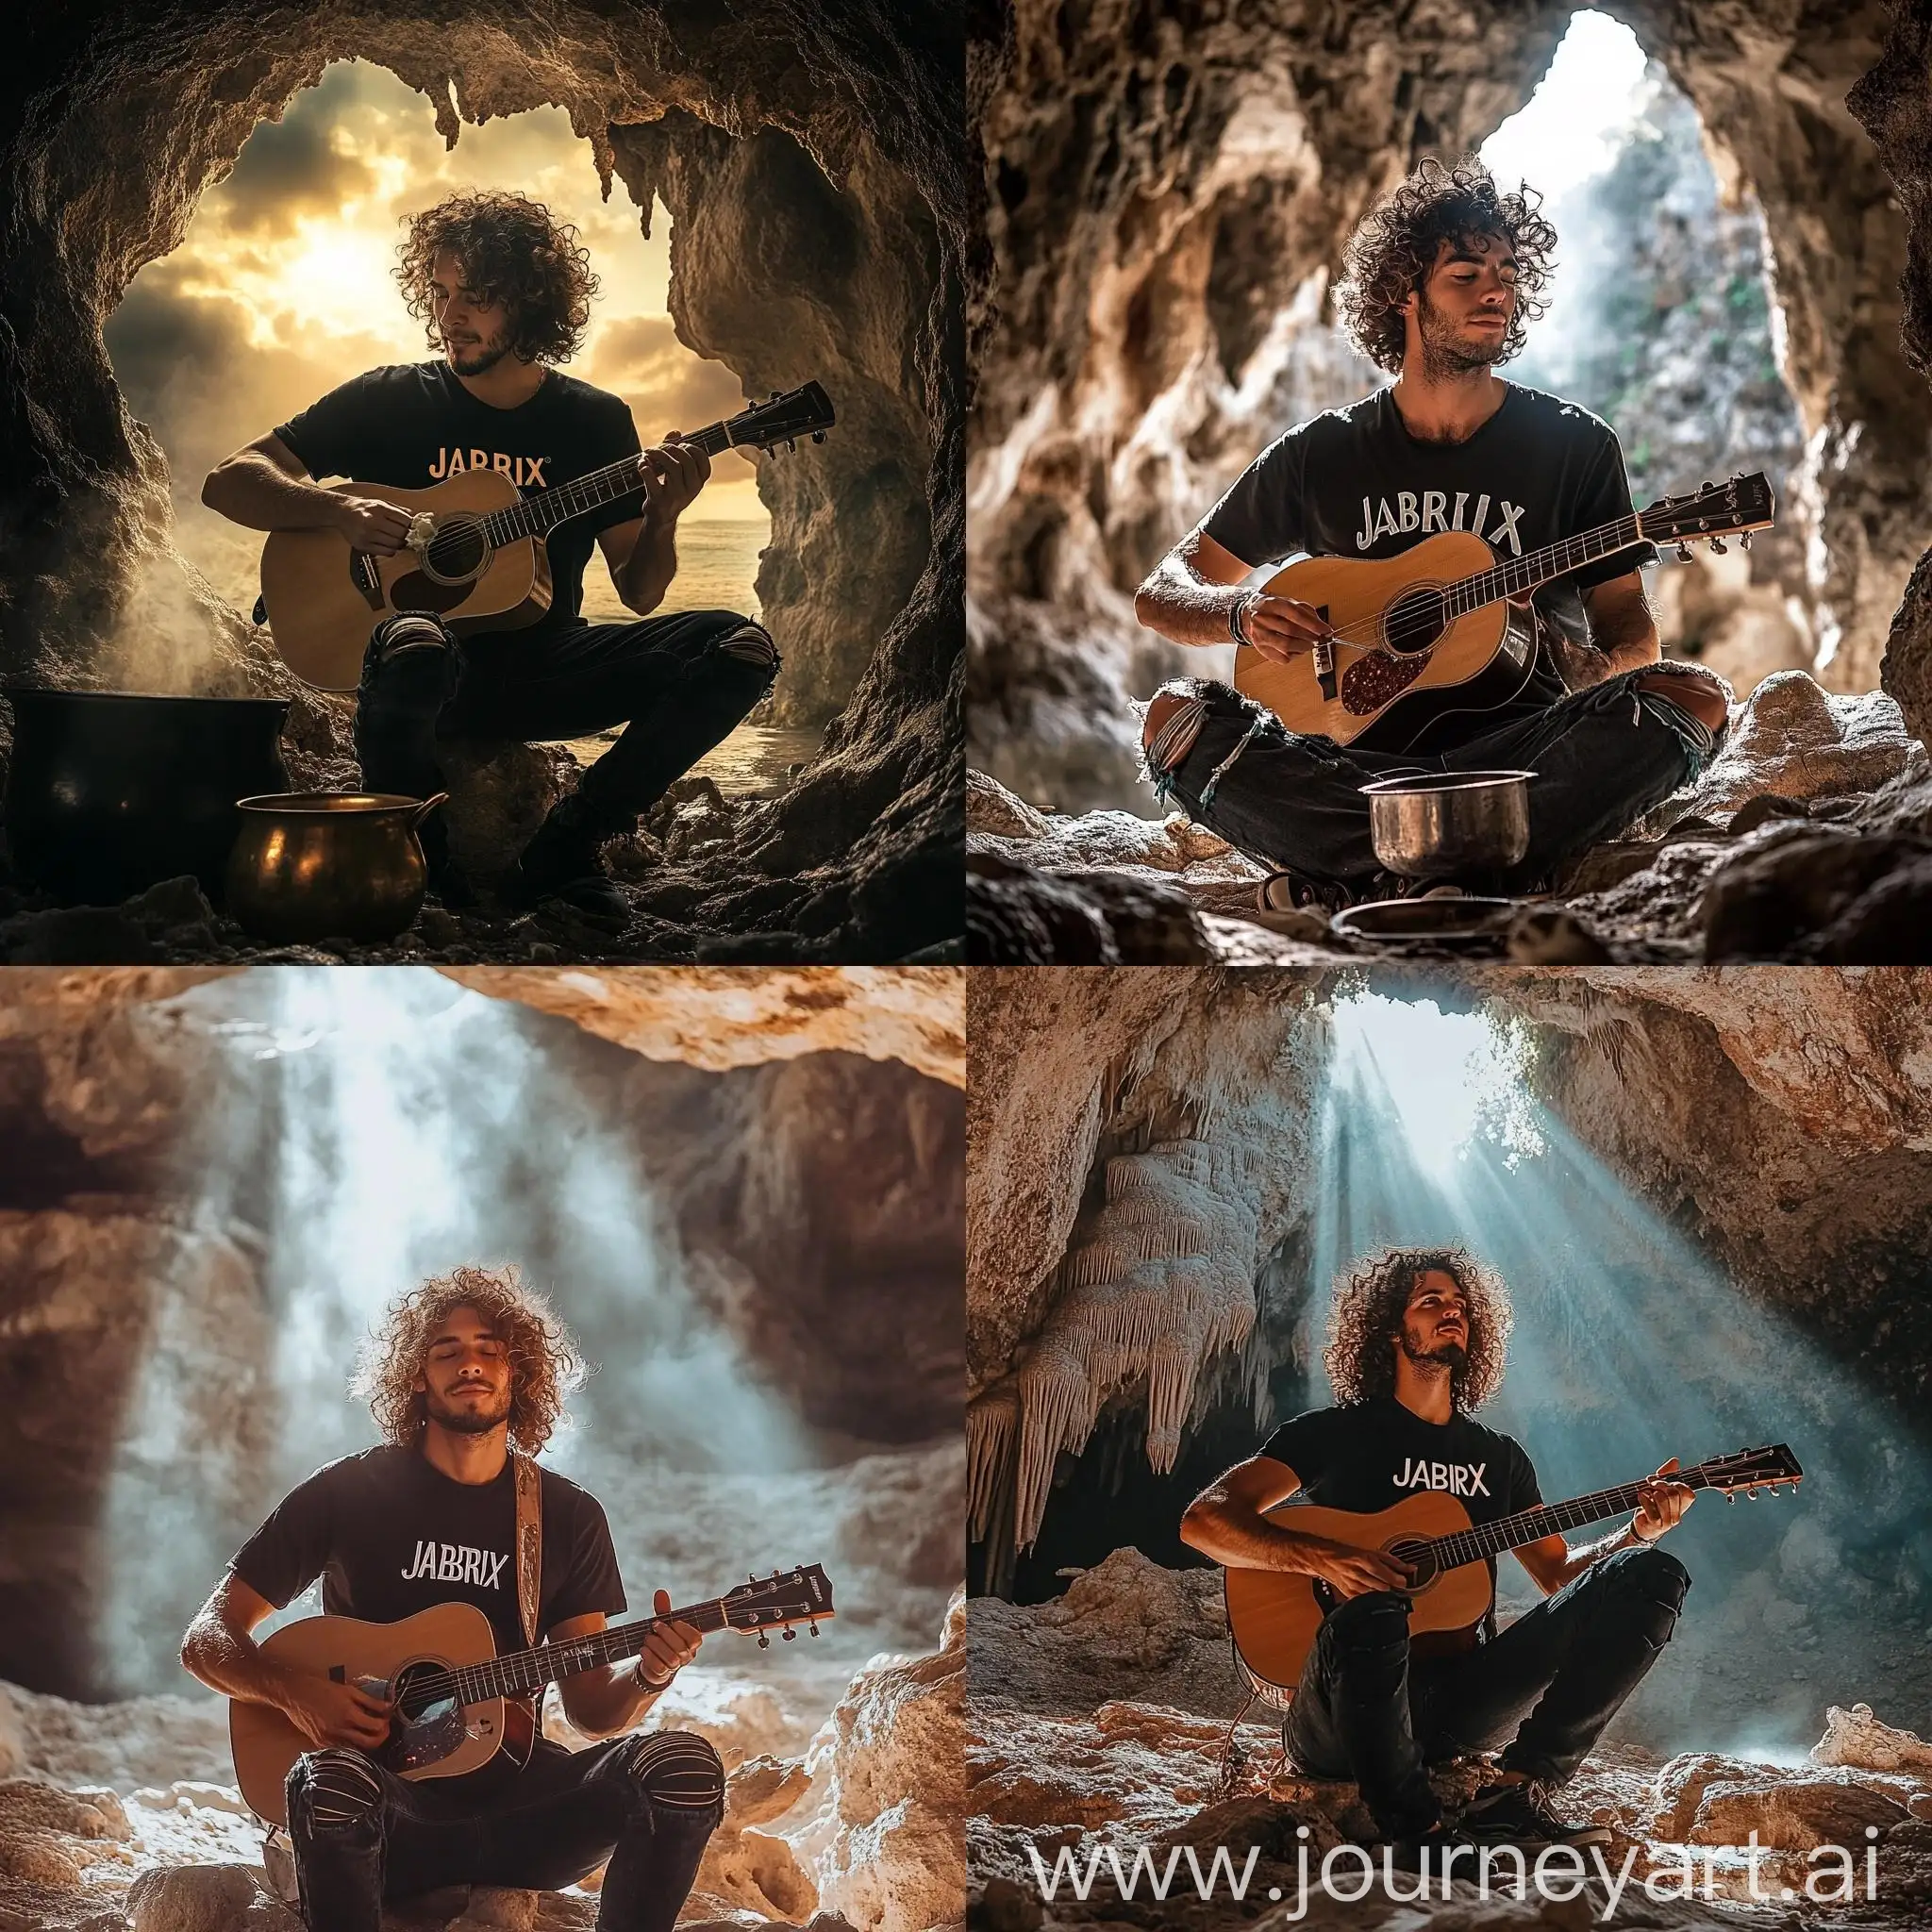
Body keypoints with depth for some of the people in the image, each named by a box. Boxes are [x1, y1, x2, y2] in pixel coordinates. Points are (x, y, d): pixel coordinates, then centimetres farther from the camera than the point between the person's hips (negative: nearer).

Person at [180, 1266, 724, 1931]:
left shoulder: (570, 1519, 9)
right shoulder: (346, 1494, 2)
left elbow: (590, 1708, 7)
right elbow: (205, 1640, 3)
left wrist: (648, 1676, -15)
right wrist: (297, 1694, -16)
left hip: (513, 1797, 3)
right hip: (388, 1803, -2)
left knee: (684, 1767, -24)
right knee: (333, 1780, -39)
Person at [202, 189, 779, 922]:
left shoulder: (596, 421, 8)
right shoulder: (390, 401, 3)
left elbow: (638, 592, 9)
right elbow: (226, 482, 2)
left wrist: (662, 518, -14)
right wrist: (339, 509, -16)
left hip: (545, 668, 3)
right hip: (442, 663, -3)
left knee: (740, 648, -19)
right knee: (414, 647, -42)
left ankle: (563, 848, -12)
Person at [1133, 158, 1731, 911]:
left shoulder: (1577, 446, 8)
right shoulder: (1320, 454, 10)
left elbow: (1629, 623, 9)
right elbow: (1161, 595, 12)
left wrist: (1599, 666, -16)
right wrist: (1243, 613, -12)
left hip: (1517, 750, 0)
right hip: (1358, 757, 0)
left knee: (1693, 698, -29)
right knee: (1177, 715, -25)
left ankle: (1364, 883, -36)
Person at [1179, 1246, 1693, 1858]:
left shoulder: (1499, 1458, 21)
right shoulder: (1335, 1434, 5)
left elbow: (1559, 1574, 23)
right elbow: (1203, 1520, -5)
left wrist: (1639, 1532, 4)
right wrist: (1320, 1558, -21)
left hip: (1462, 1702, 5)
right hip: (1343, 1721, -5)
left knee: (1652, 1577, -9)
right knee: (1370, 1615, -43)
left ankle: (1518, 1791, -22)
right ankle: (1417, 1835, -27)